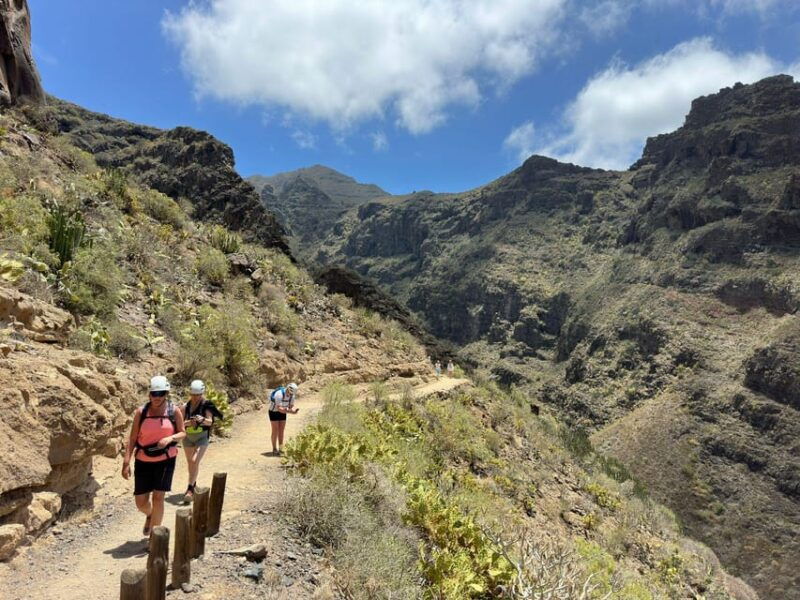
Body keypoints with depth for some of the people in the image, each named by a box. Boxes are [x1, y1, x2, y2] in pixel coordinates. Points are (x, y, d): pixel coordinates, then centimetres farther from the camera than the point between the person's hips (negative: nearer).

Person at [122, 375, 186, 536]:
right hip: (143, 461, 1)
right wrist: (126, 462, -9)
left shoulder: (174, 411, -6)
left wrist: (170, 438, -20)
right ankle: (149, 515, 44)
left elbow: (182, 433, 2)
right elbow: (133, 438, -4)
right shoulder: (141, 412, -5)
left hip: (165, 460, -1)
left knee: (158, 497, -8)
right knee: (140, 501, 7)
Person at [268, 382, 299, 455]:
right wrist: (290, 412, -48)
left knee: (281, 431, 4)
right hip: (274, 412, -6)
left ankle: (280, 449, 12)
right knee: (275, 431, -5)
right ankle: (274, 450, 5)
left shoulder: (292, 395, -14)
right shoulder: (279, 394, -35)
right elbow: (279, 409, -40)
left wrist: (294, 410, -30)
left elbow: (291, 407, -7)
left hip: (282, 412, 6)